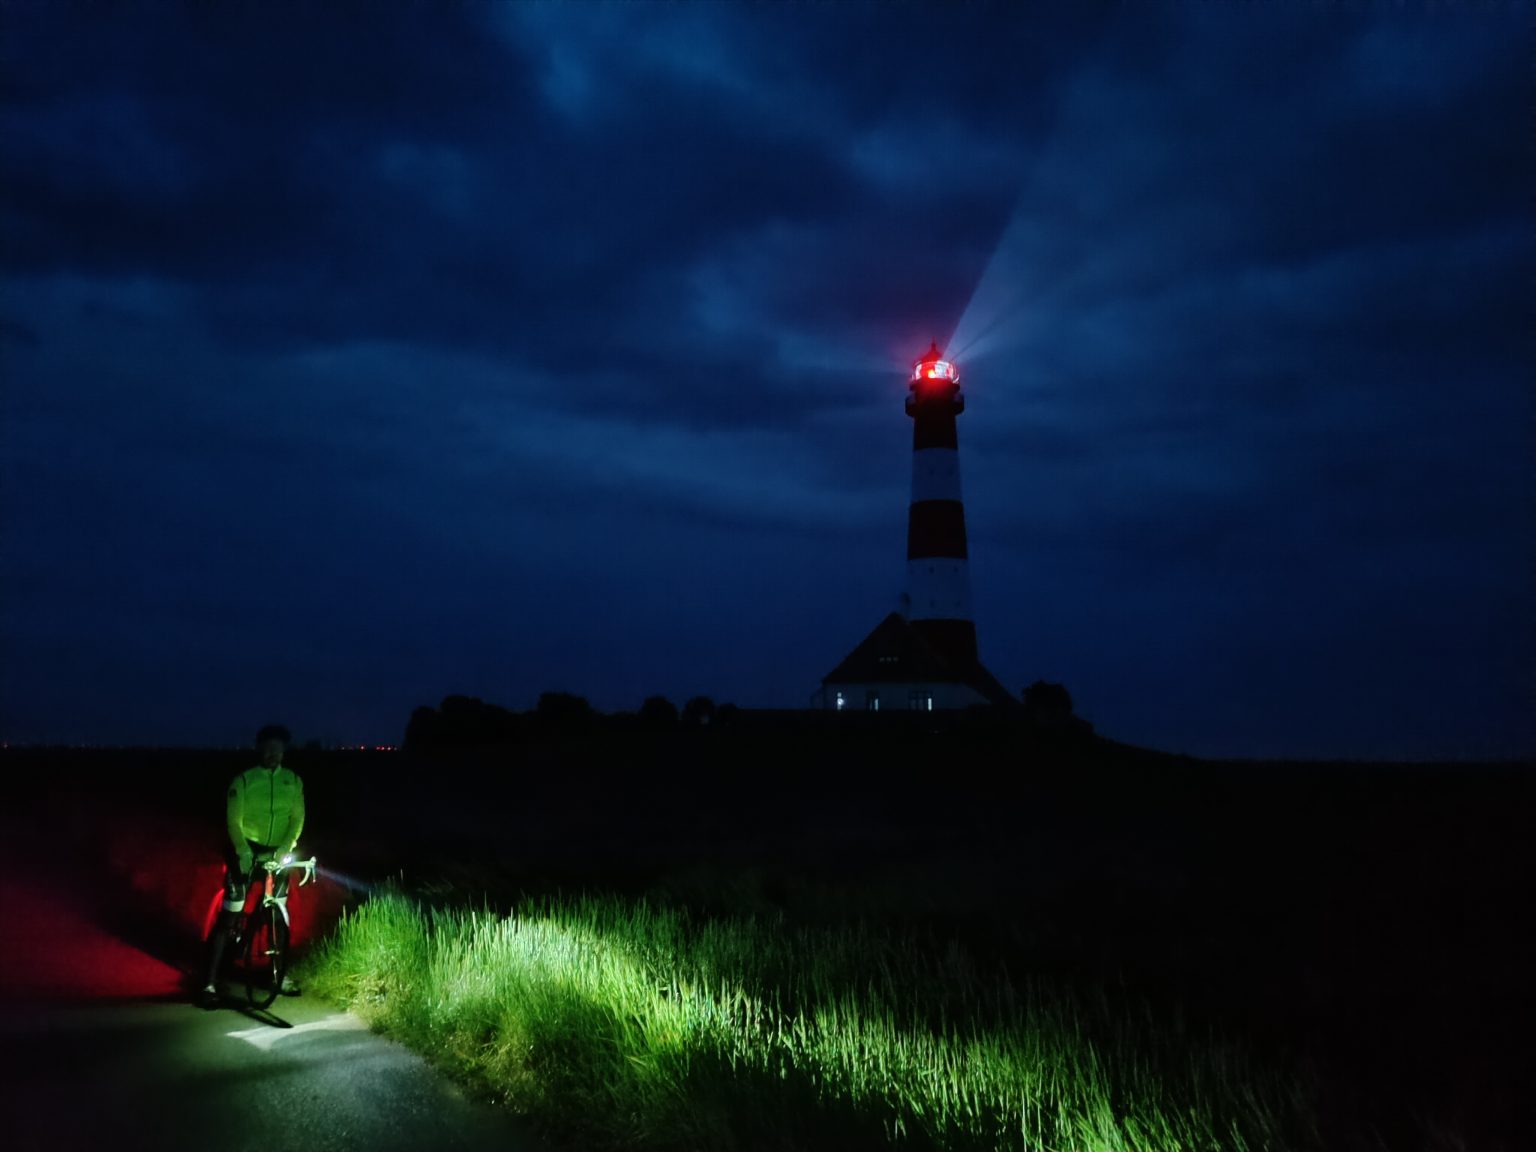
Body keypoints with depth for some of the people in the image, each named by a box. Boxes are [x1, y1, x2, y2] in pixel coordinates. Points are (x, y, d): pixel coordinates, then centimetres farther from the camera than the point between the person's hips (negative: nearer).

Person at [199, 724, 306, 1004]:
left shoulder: (293, 781, 1)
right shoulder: (243, 781, -8)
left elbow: (297, 819, -4)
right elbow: (233, 821, -13)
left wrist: (286, 847, -20)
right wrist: (243, 851, -27)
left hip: (277, 853, 3)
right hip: (245, 852, -3)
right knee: (228, 917, -7)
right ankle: (211, 982, -2)